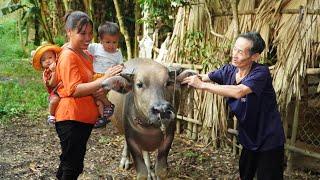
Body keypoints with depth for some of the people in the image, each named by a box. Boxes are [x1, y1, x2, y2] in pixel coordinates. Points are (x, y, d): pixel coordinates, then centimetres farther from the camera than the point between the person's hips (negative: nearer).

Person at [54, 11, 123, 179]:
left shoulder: (86, 54, 12)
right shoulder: (68, 56, -16)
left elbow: (89, 80, 24)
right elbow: (75, 90, -24)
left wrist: (100, 89, 1)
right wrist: (104, 79, -30)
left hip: (86, 118, 9)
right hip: (71, 118, -9)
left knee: (75, 163, 18)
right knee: (71, 166, -1)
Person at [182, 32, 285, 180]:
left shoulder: (261, 73, -25)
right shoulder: (229, 70, -5)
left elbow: (238, 92, -39)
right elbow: (203, 77, -1)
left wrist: (202, 85, -36)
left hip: (269, 141, -6)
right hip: (249, 138, 6)